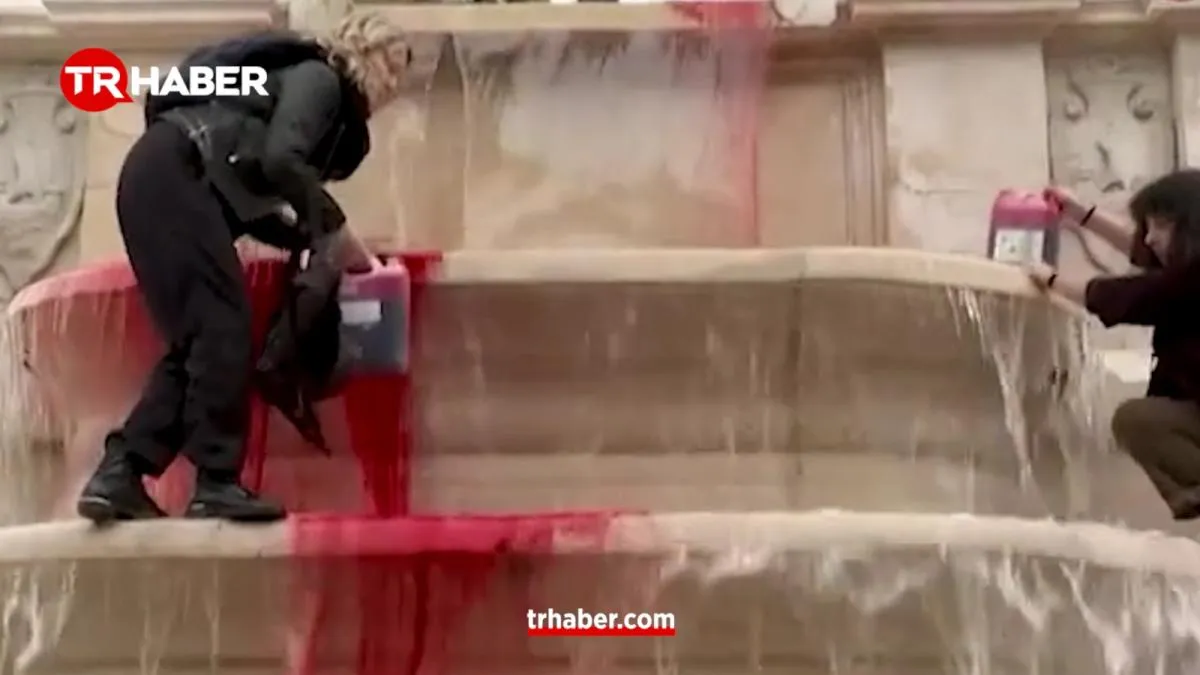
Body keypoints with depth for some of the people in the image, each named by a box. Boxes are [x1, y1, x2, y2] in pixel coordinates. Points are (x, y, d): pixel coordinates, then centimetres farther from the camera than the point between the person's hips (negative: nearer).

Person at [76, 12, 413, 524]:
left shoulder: (327, 99, 27)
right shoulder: (318, 76, 1)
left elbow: (254, 203, 22)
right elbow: (279, 160, -16)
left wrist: (315, 239, 13)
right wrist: (334, 226, -4)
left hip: (161, 182, 9)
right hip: (174, 173, -9)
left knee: (198, 340, 5)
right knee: (224, 328, -11)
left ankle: (117, 476, 0)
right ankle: (216, 483, -9)